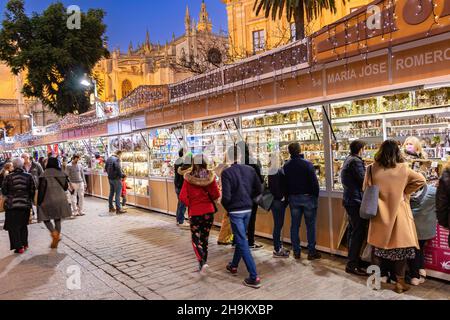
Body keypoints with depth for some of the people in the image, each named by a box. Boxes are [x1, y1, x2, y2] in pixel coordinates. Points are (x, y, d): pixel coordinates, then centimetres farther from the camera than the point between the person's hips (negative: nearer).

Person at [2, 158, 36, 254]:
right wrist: (29, 200, 17)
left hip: (11, 205, -2)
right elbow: (33, 191, 1)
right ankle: (25, 244, 23)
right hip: (25, 204, 2)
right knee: (23, 225, 19)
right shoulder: (28, 176, -3)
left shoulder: (8, 177, -7)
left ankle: (19, 247, 6)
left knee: (13, 226, 7)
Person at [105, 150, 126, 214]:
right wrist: (122, 175, -9)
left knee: (111, 193, 16)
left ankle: (111, 207, 25)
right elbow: (118, 168, -23)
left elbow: (106, 168, 16)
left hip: (110, 178, 9)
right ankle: (118, 209, -3)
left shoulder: (109, 159, 10)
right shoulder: (117, 159, -16)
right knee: (118, 194, -4)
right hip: (116, 178, -9)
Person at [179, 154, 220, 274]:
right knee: (205, 238, 16)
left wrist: (190, 204, 6)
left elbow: (183, 197, -11)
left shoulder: (188, 178, -10)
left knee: (196, 238, 8)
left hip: (194, 212, -2)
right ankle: (203, 262, 25)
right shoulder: (210, 177, -7)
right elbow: (216, 195, -5)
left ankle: (202, 261, -11)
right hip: (208, 211, 2)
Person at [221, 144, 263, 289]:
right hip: (248, 209, 6)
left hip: (235, 210, -6)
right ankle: (234, 265, 40)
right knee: (241, 238, 22)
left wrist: (225, 206, 1)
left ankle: (254, 277, -2)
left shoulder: (227, 172, -15)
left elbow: (226, 196, -19)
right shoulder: (250, 170, 0)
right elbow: (259, 190, 4)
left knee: (242, 242, -2)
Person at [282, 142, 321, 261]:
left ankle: (296, 252, 15)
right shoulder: (307, 164, -12)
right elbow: (314, 182, -12)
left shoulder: (286, 166, 2)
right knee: (310, 225, 5)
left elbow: (285, 183, 8)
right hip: (307, 197, -4)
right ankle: (311, 252, 10)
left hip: (293, 198, 4)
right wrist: (316, 196, 0)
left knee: (294, 225, 10)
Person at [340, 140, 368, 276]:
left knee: (353, 231, 18)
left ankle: (353, 259, 29)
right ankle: (352, 265, -2)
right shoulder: (356, 161, -16)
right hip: (356, 201, -10)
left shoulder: (348, 160, 14)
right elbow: (364, 181, -18)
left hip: (349, 200, 10)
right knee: (359, 233, -6)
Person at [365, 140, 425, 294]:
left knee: (378, 245, 14)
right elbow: (421, 180, -2)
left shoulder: (372, 169, -9)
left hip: (379, 215, 1)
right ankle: (400, 282, 17)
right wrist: (404, 192, 4)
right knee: (400, 246, 9)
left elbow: (366, 190, 0)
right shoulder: (403, 168, -8)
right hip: (398, 214, -1)